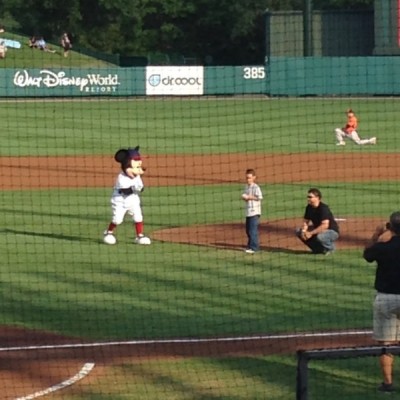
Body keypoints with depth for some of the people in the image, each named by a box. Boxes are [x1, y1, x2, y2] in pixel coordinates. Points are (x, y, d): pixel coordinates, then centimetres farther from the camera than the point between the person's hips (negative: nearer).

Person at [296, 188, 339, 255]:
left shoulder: (323, 208, -26)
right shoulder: (309, 207, -1)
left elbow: (325, 225, -35)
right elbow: (306, 221, 6)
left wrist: (311, 233, -33)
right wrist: (303, 231, -16)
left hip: (332, 231, -8)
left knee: (320, 236, -41)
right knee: (298, 231, -4)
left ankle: (330, 247, -5)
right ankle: (318, 248, 7)